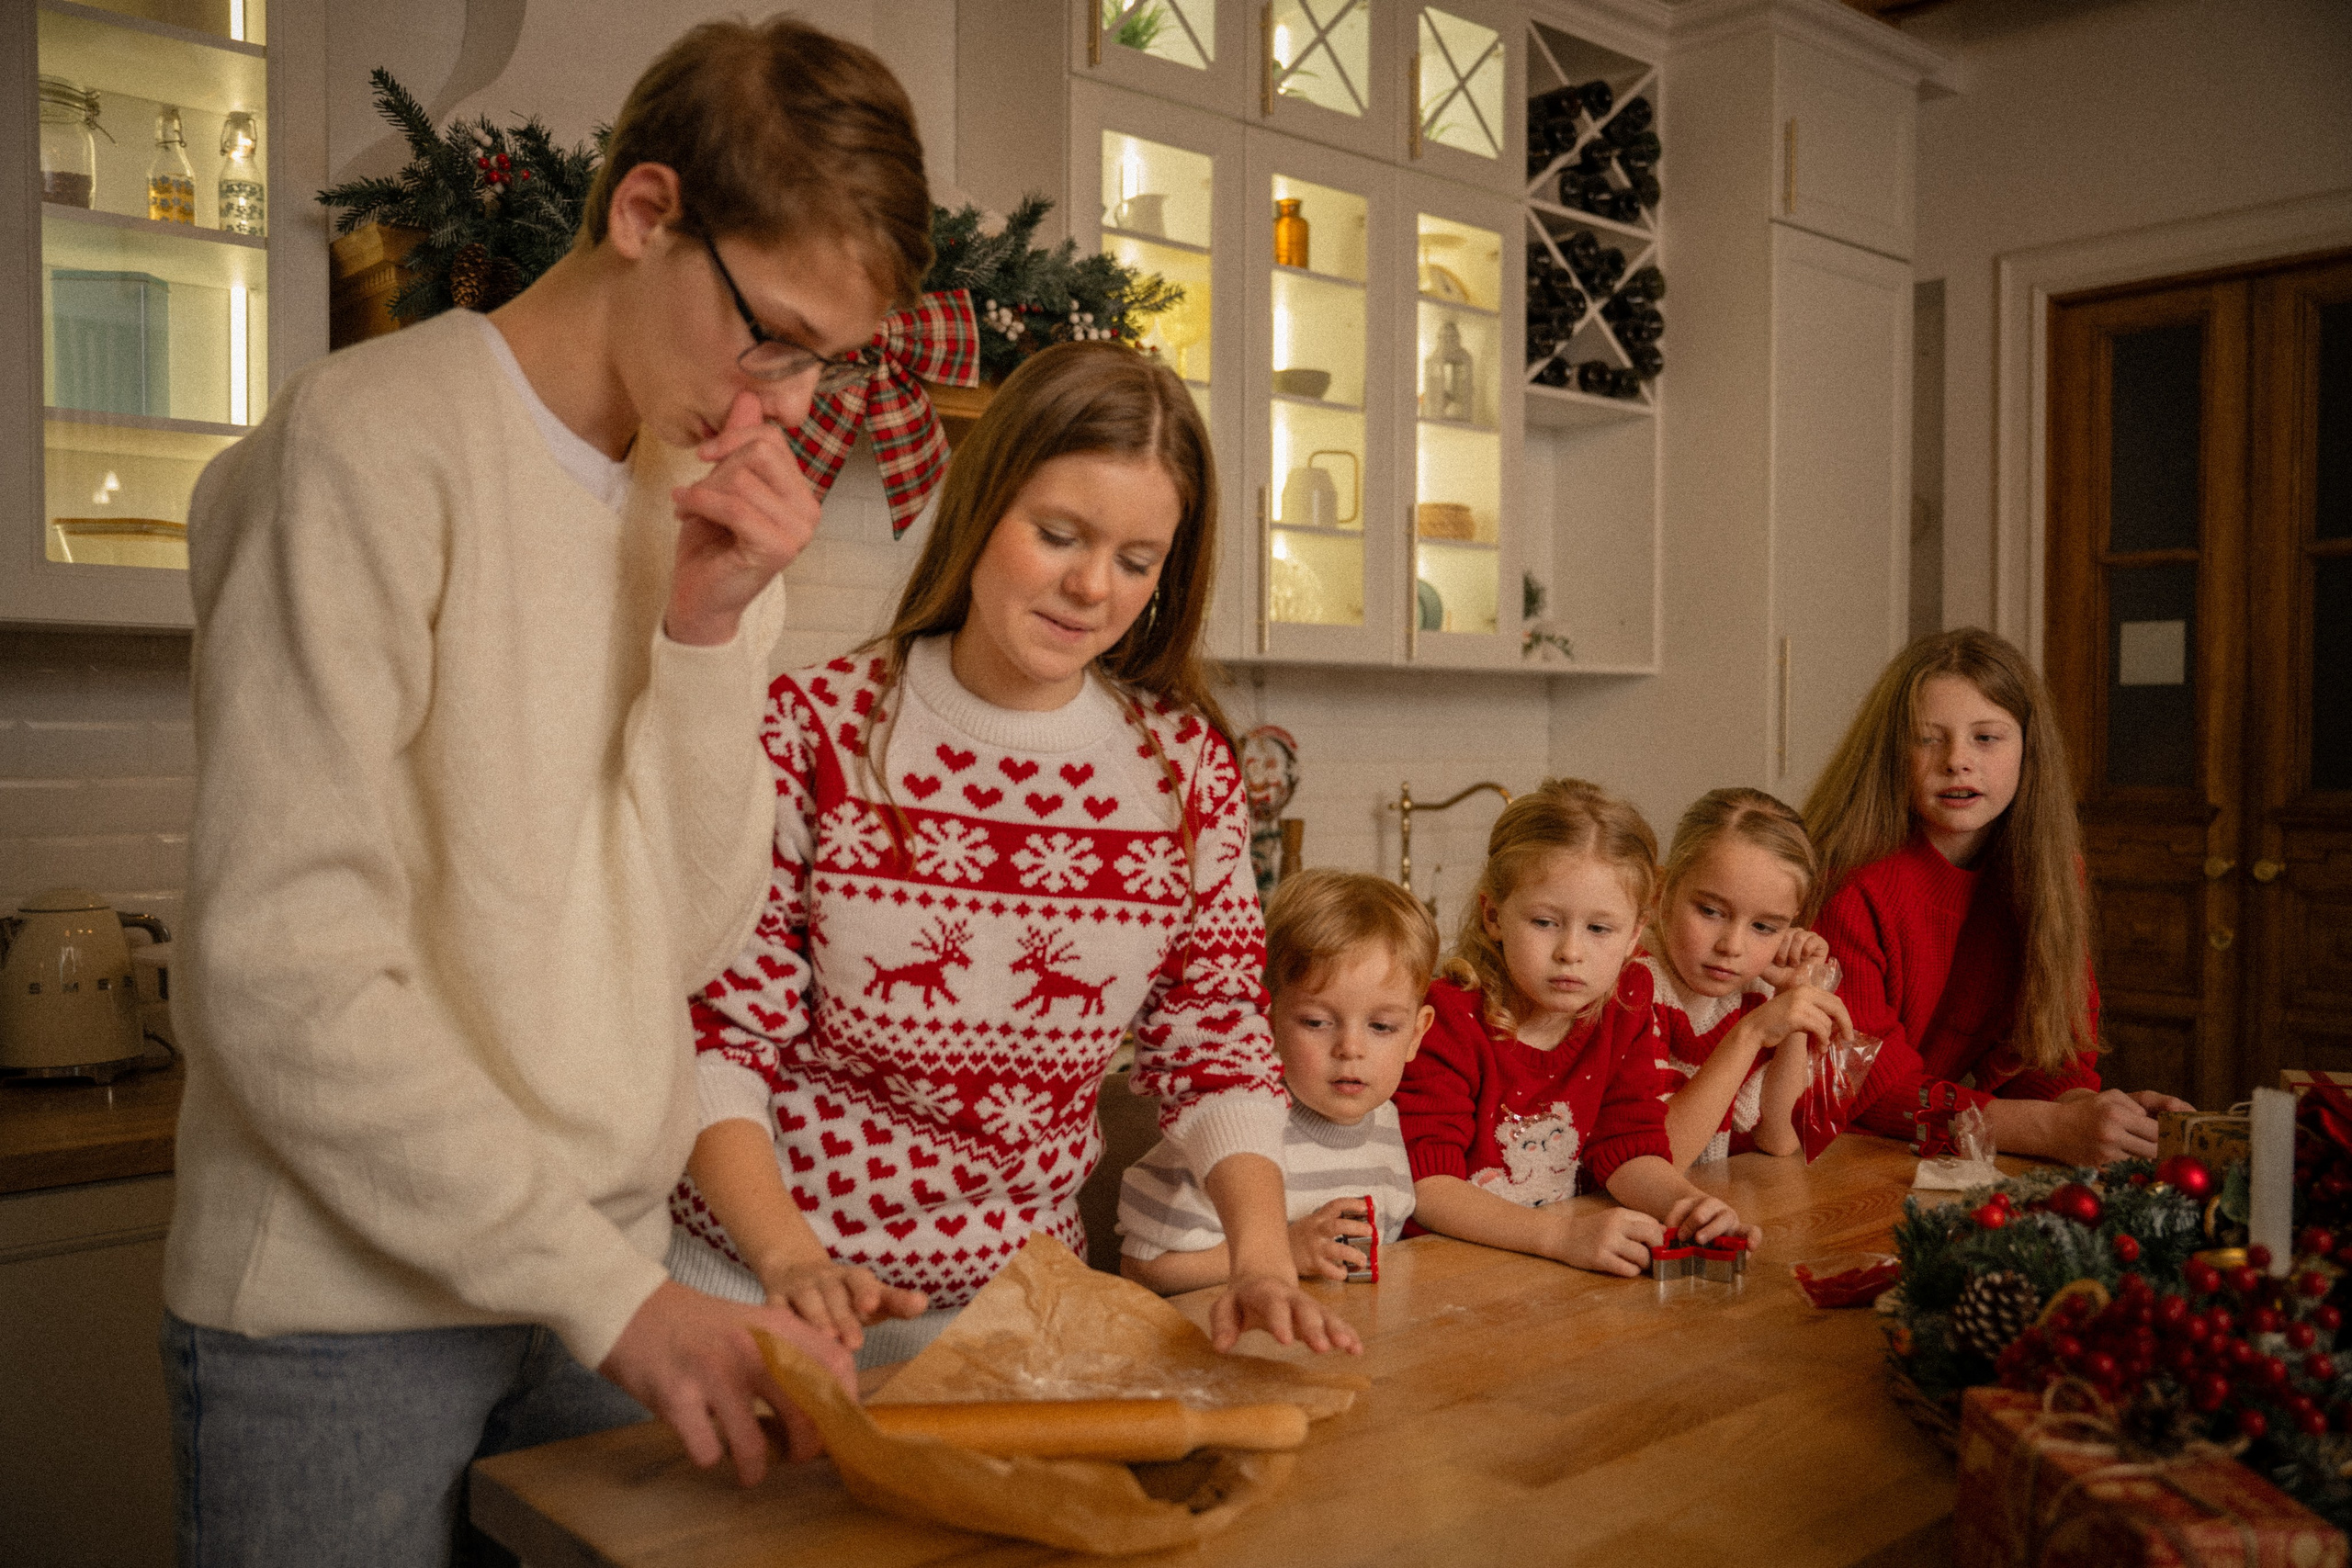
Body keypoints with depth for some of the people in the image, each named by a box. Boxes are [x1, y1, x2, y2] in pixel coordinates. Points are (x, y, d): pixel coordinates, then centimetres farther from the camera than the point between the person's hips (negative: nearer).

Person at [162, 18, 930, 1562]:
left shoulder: (701, 512, 7)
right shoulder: (373, 441, -13)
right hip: (341, 1306, -5)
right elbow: (286, 974, -18)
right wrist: (611, 1291, -18)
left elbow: (692, 936, 1)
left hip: (604, 1289, 6)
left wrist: (710, 630, -12)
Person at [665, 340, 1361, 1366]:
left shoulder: (1183, 764, -1)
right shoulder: (816, 731, -11)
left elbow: (1216, 1044, 3)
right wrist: (791, 1258, -22)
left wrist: (1264, 1260, -12)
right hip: (762, 1283, -2)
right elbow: (719, 1035, -8)